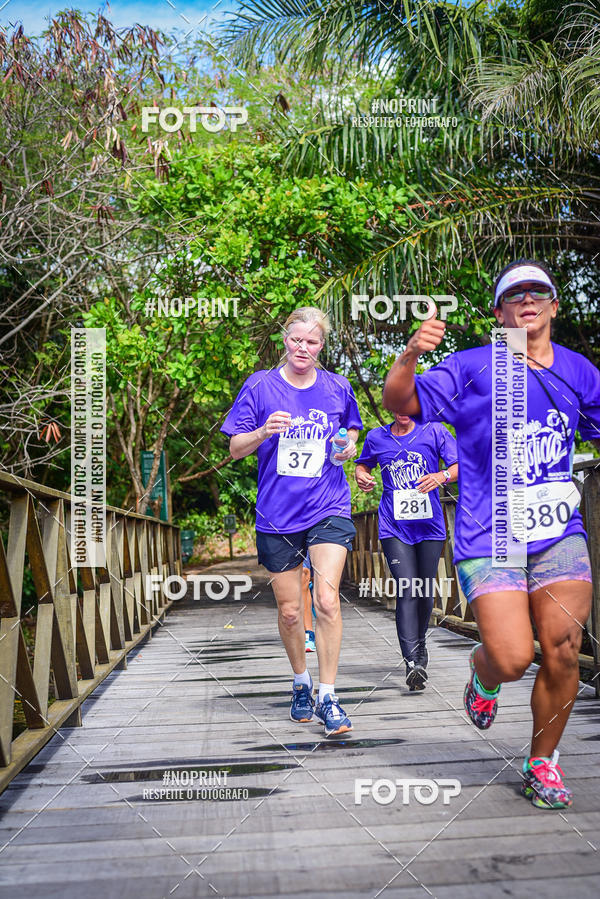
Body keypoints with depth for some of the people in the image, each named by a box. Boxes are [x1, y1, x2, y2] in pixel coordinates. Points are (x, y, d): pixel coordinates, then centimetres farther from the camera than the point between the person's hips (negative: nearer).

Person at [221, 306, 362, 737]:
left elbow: (352, 430, 22)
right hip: (277, 515, 0)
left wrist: (349, 447, -1)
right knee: (289, 610, 8)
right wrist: (263, 432, -18)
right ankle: (301, 682, 33)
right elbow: (236, 449, 3)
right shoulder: (260, 386, 1)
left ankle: (327, 697, -3)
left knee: (327, 601, -14)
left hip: (329, 510, 0)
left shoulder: (338, 388, 5)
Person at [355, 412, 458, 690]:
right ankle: (412, 662, -17)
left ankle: (419, 644, 36)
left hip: (430, 525, 1)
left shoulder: (434, 432, 2)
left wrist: (442, 476, -23)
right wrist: (361, 476, 2)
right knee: (406, 590, -15)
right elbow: (363, 464, 25)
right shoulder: (376, 437, 8)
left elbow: (462, 466, -3)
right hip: (394, 527, 0)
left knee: (425, 591, 8)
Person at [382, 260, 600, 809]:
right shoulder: (473, 367, 0)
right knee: (512, 658, -12)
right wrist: (410, 356, -26)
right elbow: (400, 402, -7)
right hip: (490, 538, -3)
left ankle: (542, 764, 20)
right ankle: (482, 673, 27)